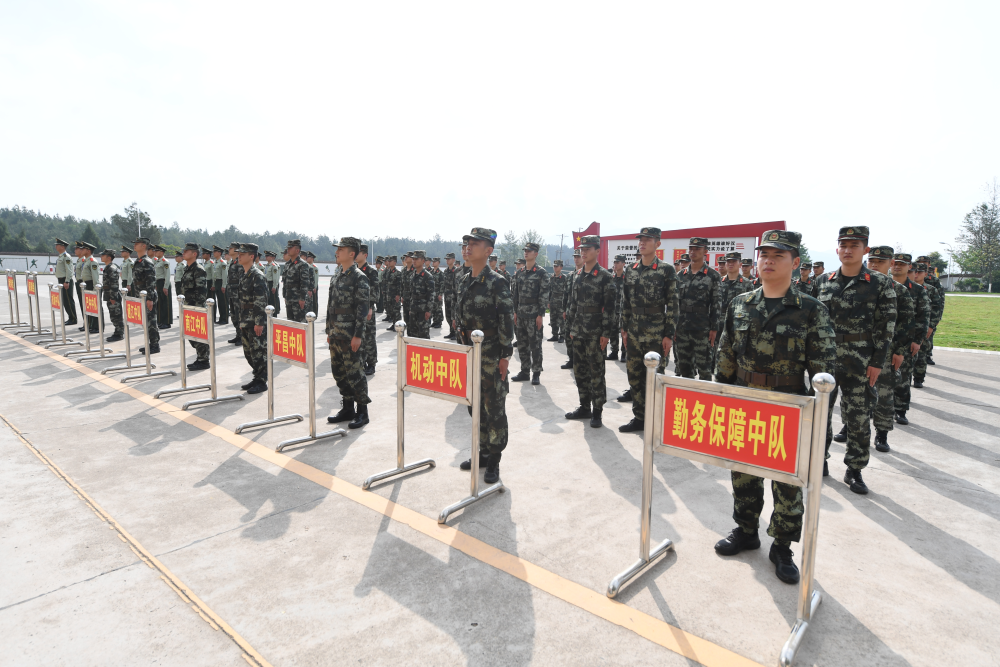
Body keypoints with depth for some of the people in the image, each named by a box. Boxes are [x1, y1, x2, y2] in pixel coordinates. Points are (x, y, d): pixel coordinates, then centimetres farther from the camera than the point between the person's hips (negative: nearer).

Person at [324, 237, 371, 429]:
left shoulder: (360, 278, -11)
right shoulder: (336, 277, 14)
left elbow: (363, 309, -16)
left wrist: (358, 335, -19)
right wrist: (329, 331, 17)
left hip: (350, 336, -8)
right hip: (336, 334, 9)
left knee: (354, 372, -3)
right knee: (338, 371, 12)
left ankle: (362, 412, 8)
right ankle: (347, 409, 24)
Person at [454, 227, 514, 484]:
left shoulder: (497, 282, -12)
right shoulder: (464, 280, 9)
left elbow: (507, 320, -14)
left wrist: (505, 355, -15)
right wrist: (461, 346, 15)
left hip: (491, 356, -7)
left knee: (494, 407, 2)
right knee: (475, 405, 14)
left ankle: (494, 460, 14)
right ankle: (483, 451, 29)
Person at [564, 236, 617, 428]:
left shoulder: (605, 277, -8)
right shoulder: (578, 277, 13)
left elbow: (610, 306, -12)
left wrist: (606, 333, -16)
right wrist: (571, 328, 14)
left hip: (596, 333, -7)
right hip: (578, 333, 7)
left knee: (596, 372, 0)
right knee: (579, 370, 12)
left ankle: (597, 412, 10)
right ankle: (585, 407, 24)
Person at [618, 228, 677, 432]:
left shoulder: (666, 270, -5)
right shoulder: (631, 270, 10)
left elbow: (672, 304, -8)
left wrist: (669, 335, -11)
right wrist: (624, 329, 9)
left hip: (657, 333, -5)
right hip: (634, 332, 5)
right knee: (634, 375, 9)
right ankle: (639, 417, 22)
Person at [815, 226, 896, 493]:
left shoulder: (880, 283, -2)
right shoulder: (823, 281, 6)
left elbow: (886, 326, -3)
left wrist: (877, 362, -8)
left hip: (860, 363, -2)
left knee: (859, 416, 5)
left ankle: (854, 470, 19)